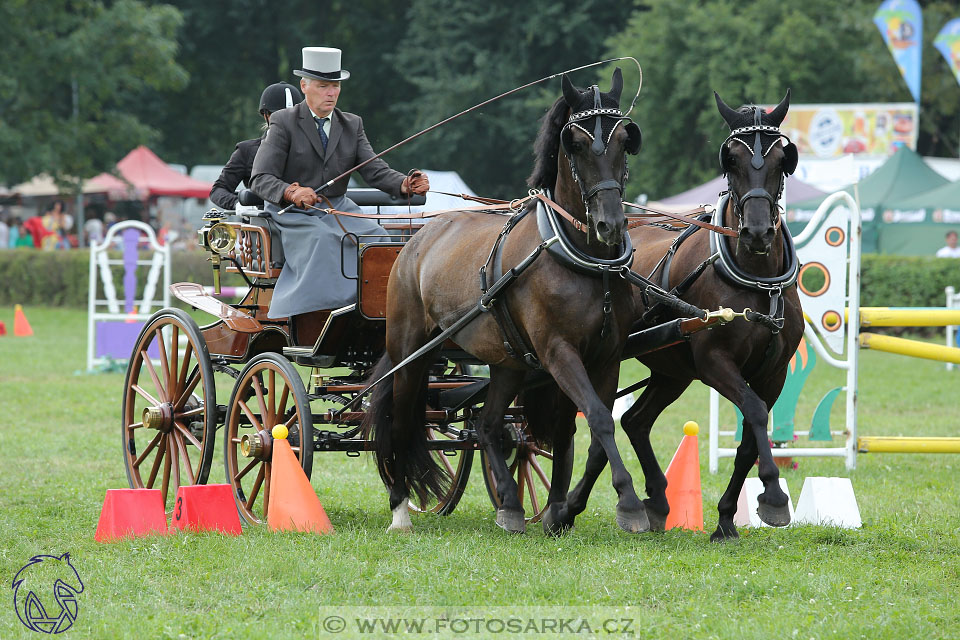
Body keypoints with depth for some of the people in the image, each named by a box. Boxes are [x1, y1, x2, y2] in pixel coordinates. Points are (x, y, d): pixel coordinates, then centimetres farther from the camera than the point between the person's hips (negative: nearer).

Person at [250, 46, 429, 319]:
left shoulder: (352, 125, 12)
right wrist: (291, 192, -35)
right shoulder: (284, 123, -3)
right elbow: (261, 179, -13)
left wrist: (405, 184, -20)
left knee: (377, 238, -22)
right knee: (322, 242, -35)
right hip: (293, 214, -5)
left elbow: (375, 171, 2)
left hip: (338, 210, 5)